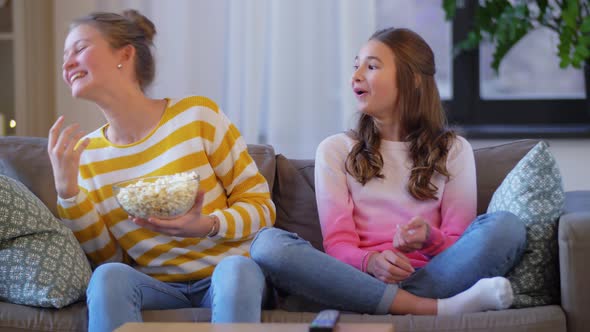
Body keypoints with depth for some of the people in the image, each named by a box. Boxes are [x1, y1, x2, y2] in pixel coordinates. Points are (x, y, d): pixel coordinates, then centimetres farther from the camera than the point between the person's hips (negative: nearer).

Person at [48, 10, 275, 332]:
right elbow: (105, 257, 4)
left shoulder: (197, 115, -6)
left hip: (226, 275, -2)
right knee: (108, 277, -30)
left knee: (235, 268, -35)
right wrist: (66, 190, -10)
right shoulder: (86, 154, 4)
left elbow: (261, 207, -3)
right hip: (156, 285, 2)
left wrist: (207, 226, -23)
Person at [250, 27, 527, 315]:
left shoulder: (453, 149, 15)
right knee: (267, 242, -30)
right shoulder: (335, 150, 14)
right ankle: (432, 309, -35)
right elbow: (338, 243, 3)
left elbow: (458, 245, 8)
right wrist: (371, 262, -20)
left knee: (506, 226, -26)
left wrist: (429, 239, -16)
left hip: (429, 277, 0)